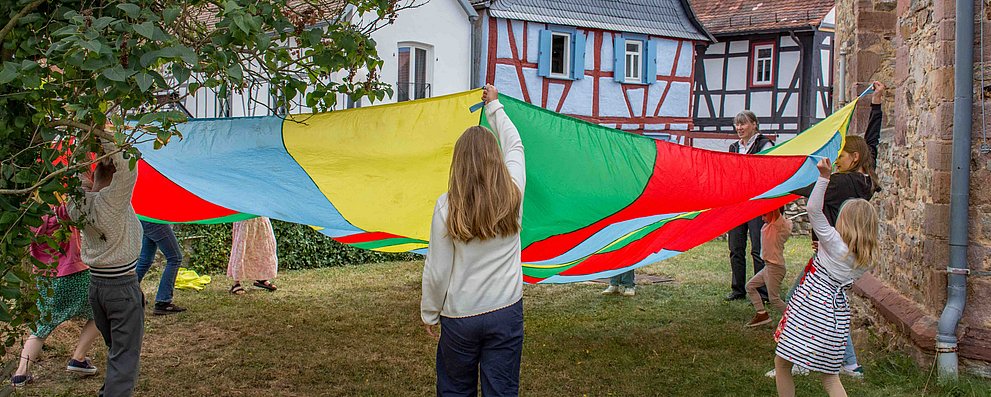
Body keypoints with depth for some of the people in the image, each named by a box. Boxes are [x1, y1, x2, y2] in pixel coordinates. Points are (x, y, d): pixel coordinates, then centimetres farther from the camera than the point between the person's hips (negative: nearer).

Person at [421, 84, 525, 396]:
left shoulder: (447, 207, -13)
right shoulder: (513, 195, -7)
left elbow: (436, 271, -8)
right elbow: (514, 146, 13)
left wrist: (429, 314, 7)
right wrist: (495, 107, 27)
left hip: (459, 316, -1)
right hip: (506, 312, 2)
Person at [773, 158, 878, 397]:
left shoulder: (834, 242, -12)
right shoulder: (867, 259, 6)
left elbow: (813, 210, -17)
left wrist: (824, 177, -19)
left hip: (811, 307, -7)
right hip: (836, 312, 7)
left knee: (781, 362, 6)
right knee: (830, 376, 14)